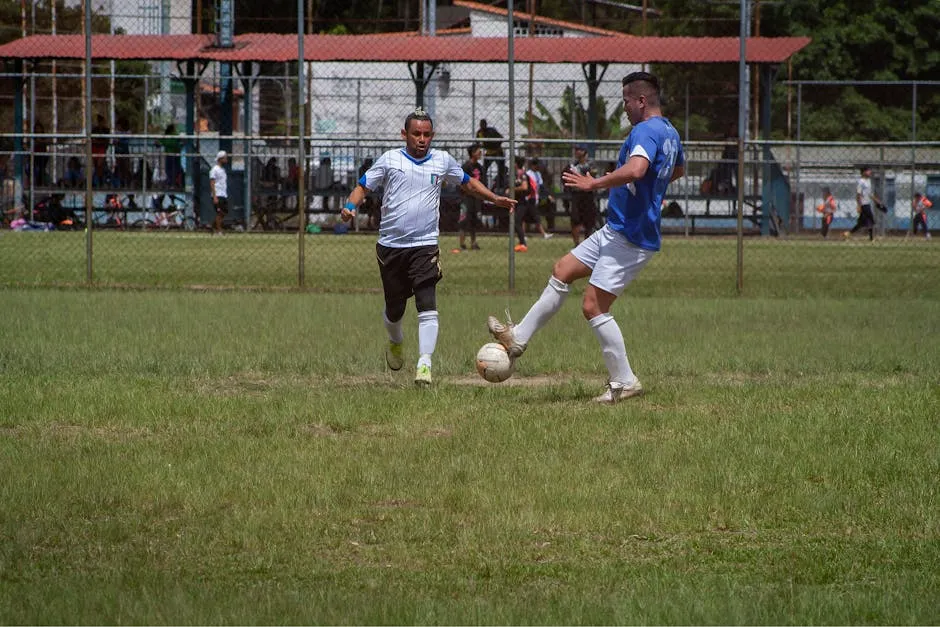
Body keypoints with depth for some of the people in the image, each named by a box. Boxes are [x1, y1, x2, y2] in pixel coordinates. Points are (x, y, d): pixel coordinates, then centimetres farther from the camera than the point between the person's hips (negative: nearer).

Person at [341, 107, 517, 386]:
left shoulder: (443, 160, 5)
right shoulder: (390, 159, 0)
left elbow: (468, 183, 22)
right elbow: (363, 186, 4)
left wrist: (496, 199, 13)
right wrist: (351, 206, -16)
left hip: (425, 245, 0)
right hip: (391, 245, 0)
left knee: (427, 305, -19)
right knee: (394, 308, 12)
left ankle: (424, 363, -23)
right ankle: (395, 343, 44)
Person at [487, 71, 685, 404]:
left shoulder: (644, 132, -20)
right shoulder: (670, 133, 13)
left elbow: (635, 169, -40)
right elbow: (678, 170, 34)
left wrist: (594, 184, -30)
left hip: (630, 237, -11)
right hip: (616, 230, 11)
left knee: (593, 306, -8)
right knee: (562, 271, 16)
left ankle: (625, 382, -1)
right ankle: (519, 337, 23)